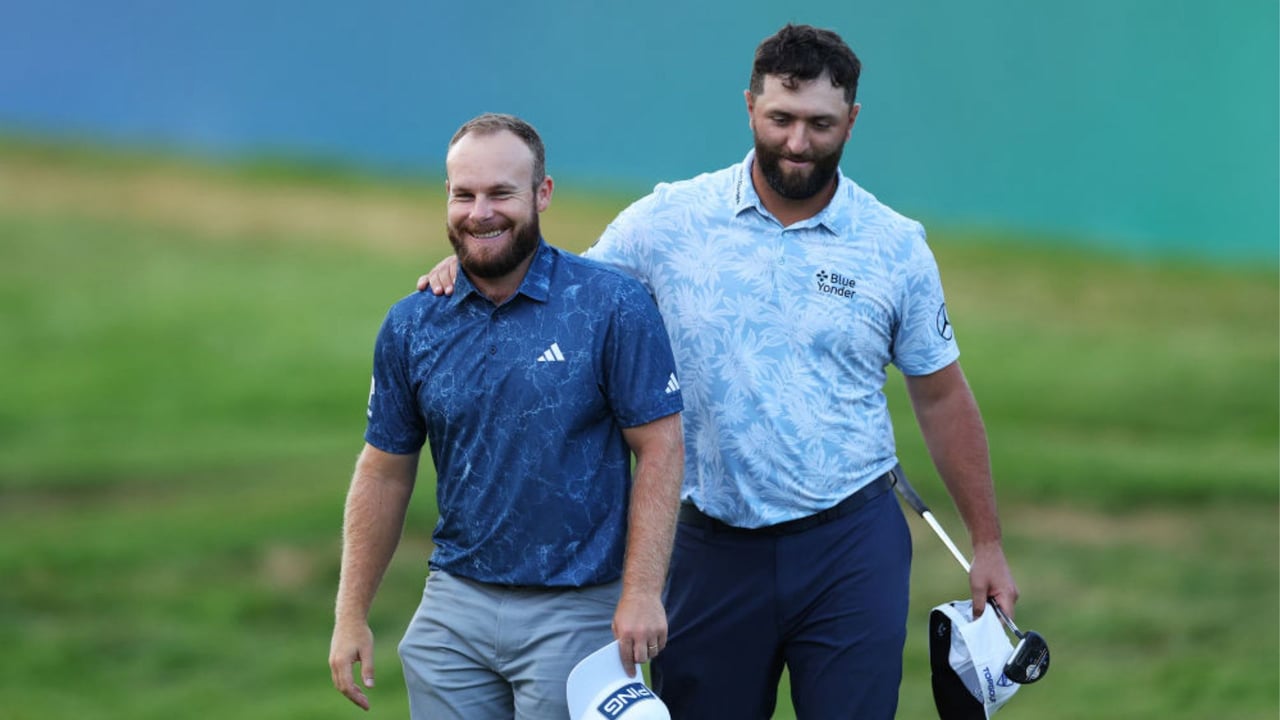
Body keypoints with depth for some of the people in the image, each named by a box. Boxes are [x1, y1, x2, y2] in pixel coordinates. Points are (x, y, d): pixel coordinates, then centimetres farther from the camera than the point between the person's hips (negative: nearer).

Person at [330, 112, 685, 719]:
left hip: (576, 611, -3)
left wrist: (642, 594, -14)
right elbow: (385, 472, 11)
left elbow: (659, 449, -7)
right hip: (454, 609, 4)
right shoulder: (411, 326, 4)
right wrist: (351, 614, 8)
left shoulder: (613, 306, -7)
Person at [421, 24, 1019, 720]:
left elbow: (943, 400, 9)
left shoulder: (896, 246, 1)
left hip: (851, 546, -1)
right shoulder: (667, 221, -1)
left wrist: (987, 544, 10)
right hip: (713, 549, 1)